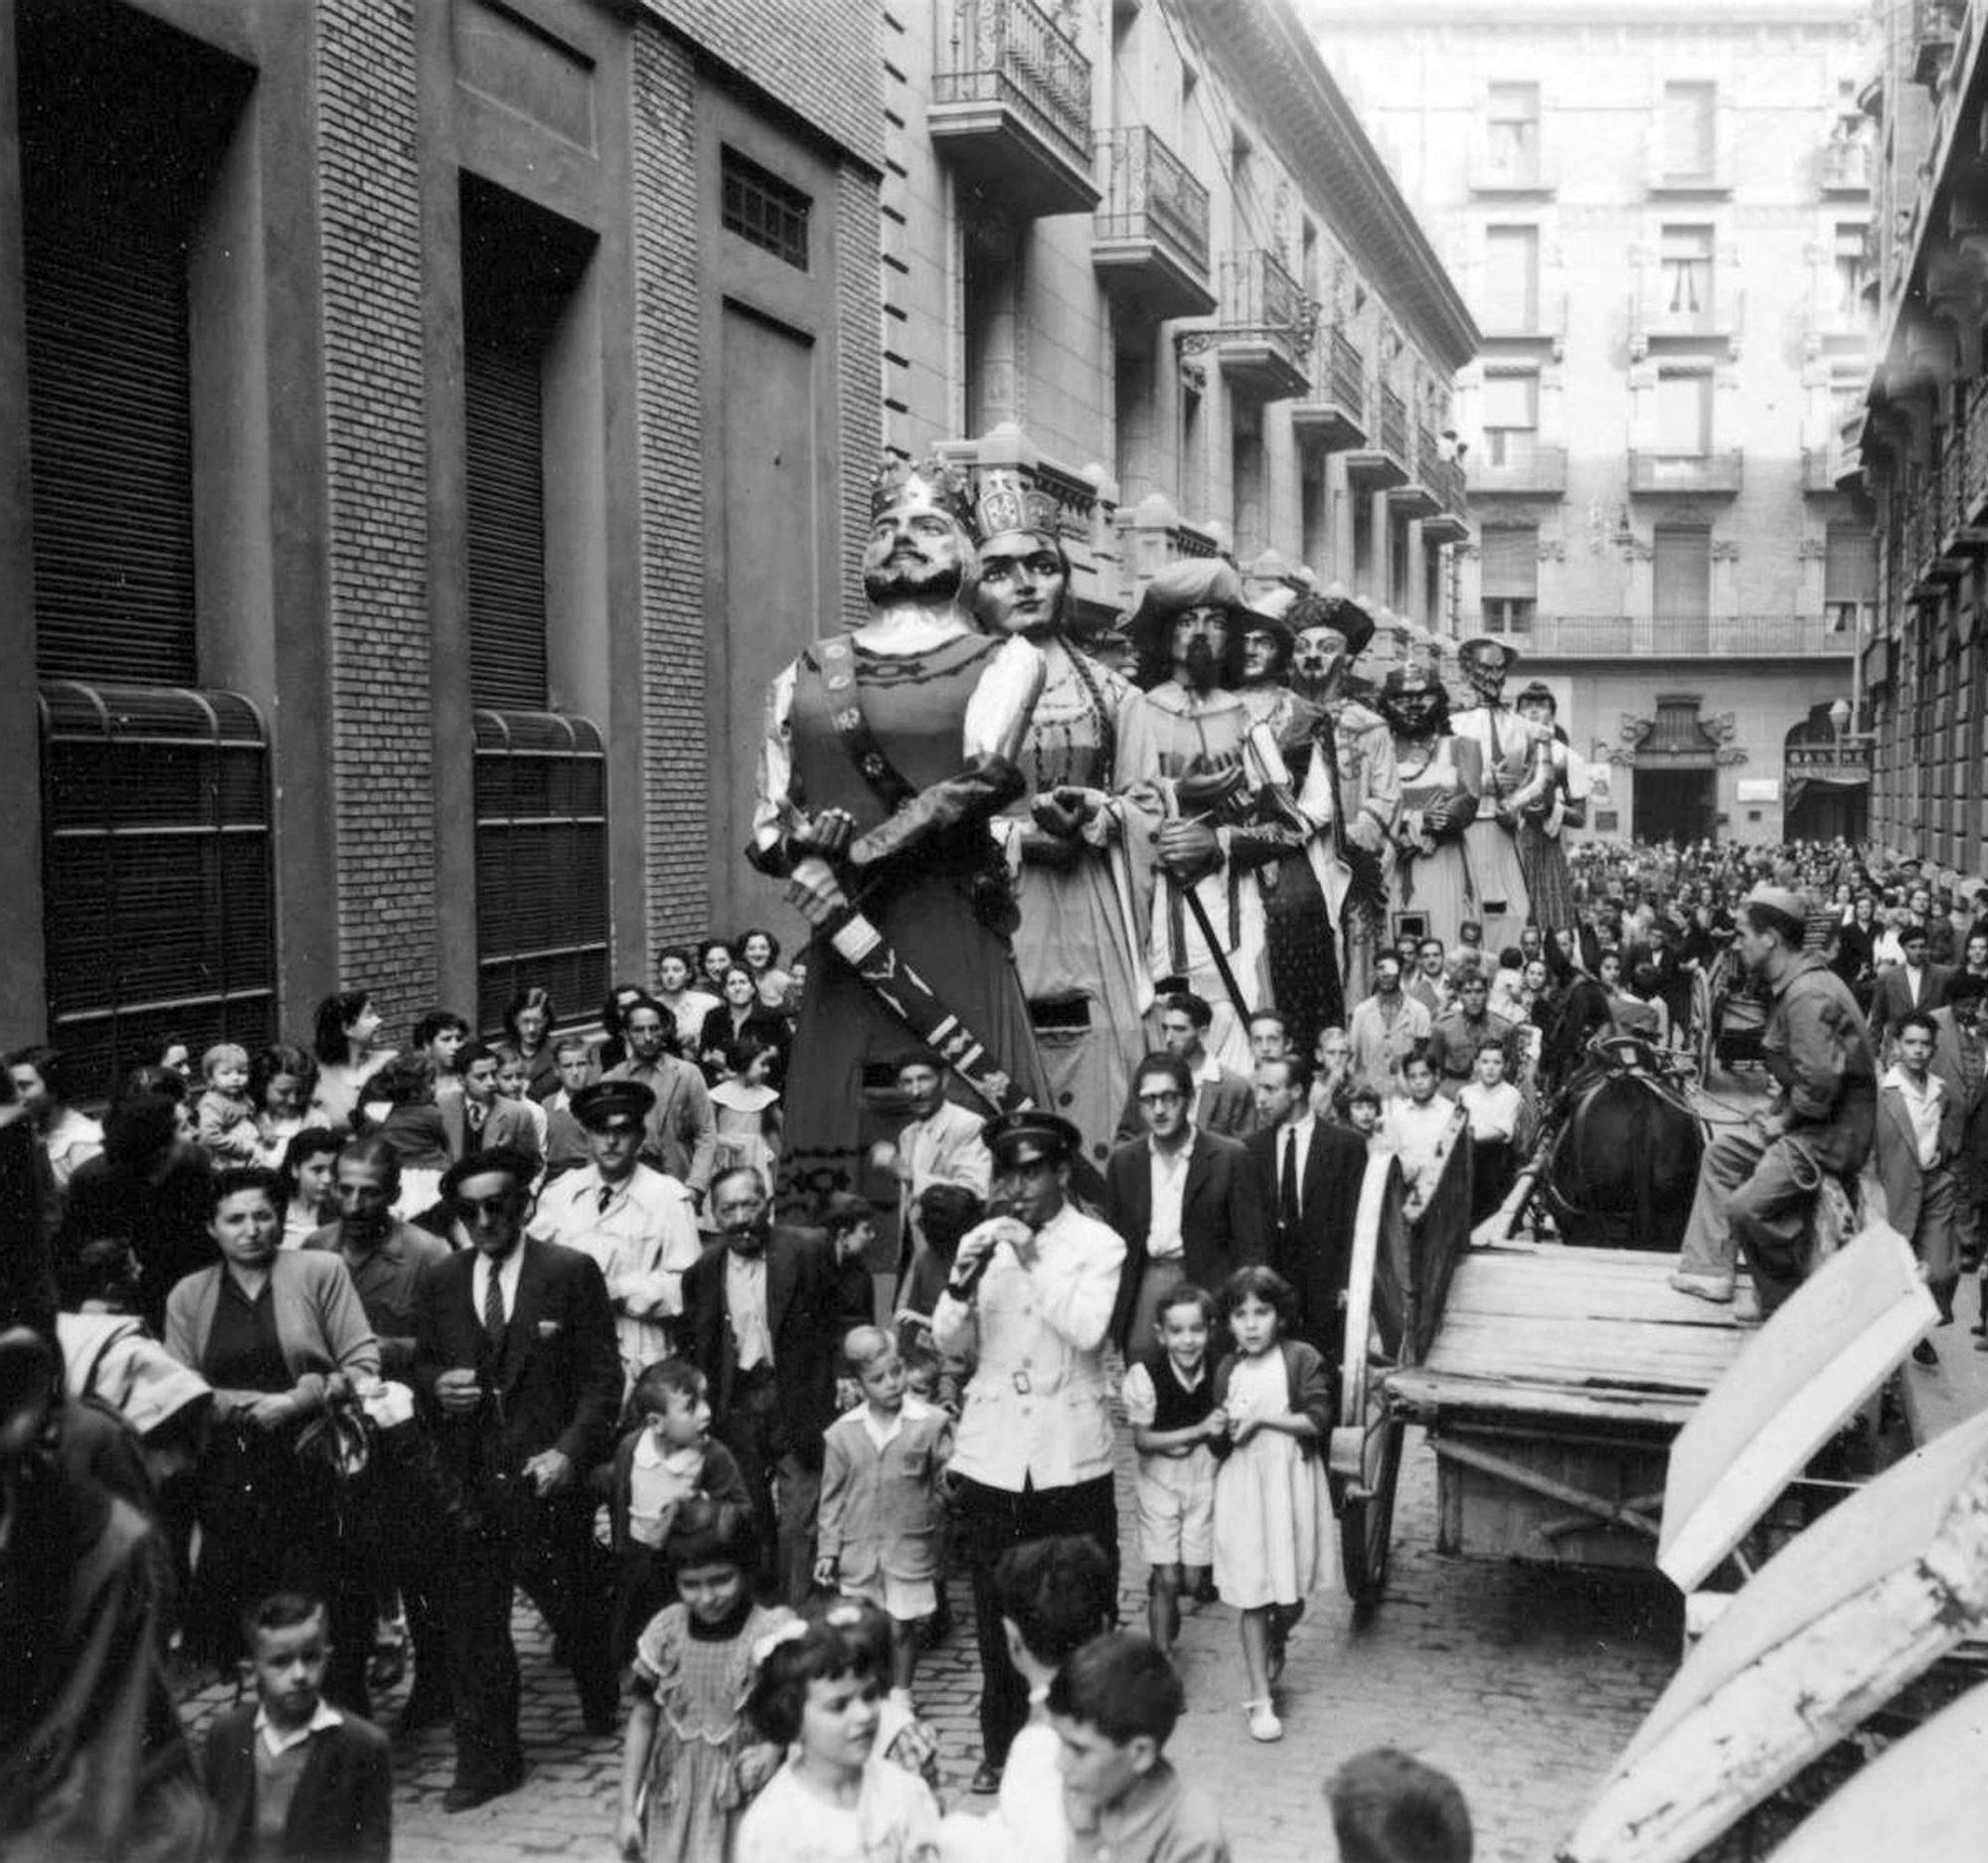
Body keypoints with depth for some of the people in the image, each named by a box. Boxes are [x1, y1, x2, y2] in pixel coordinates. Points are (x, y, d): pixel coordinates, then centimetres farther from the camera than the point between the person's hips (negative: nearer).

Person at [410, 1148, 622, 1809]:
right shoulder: (441, 1282, 7)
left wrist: (570, 1451, -16)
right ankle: (487, 1761, 19)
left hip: (545, 1476, -3)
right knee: (471, 1623, 5)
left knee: (576, 1612, 9)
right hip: (468, 1482, 3)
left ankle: (612, 1725, 34)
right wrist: (436, 1384, -6)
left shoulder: (572, 1273, -5)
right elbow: (421, 1365, 17)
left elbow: (602, 1376, -5)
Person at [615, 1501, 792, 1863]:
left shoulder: (775, 1633, -12)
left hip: (744, 1804, -3)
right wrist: (628, 1809, 6)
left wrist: (776, 1747, -25)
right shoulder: (664, 1632, -2)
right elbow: (641, 1720, 6)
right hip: (674, 1806, 3)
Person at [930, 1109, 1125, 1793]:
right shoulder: (983, 1242, 6)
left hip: (1070, 1454, -3)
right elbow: (948, 1340, 1)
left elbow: (1088, 1329, -18)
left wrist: (1032, 1261, -20)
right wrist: (963, 1281, -18)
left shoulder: (1097, 1244, -3)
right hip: (992, 1450, 3)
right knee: (994, 1607, 9)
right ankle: (1001, 1746, 23)